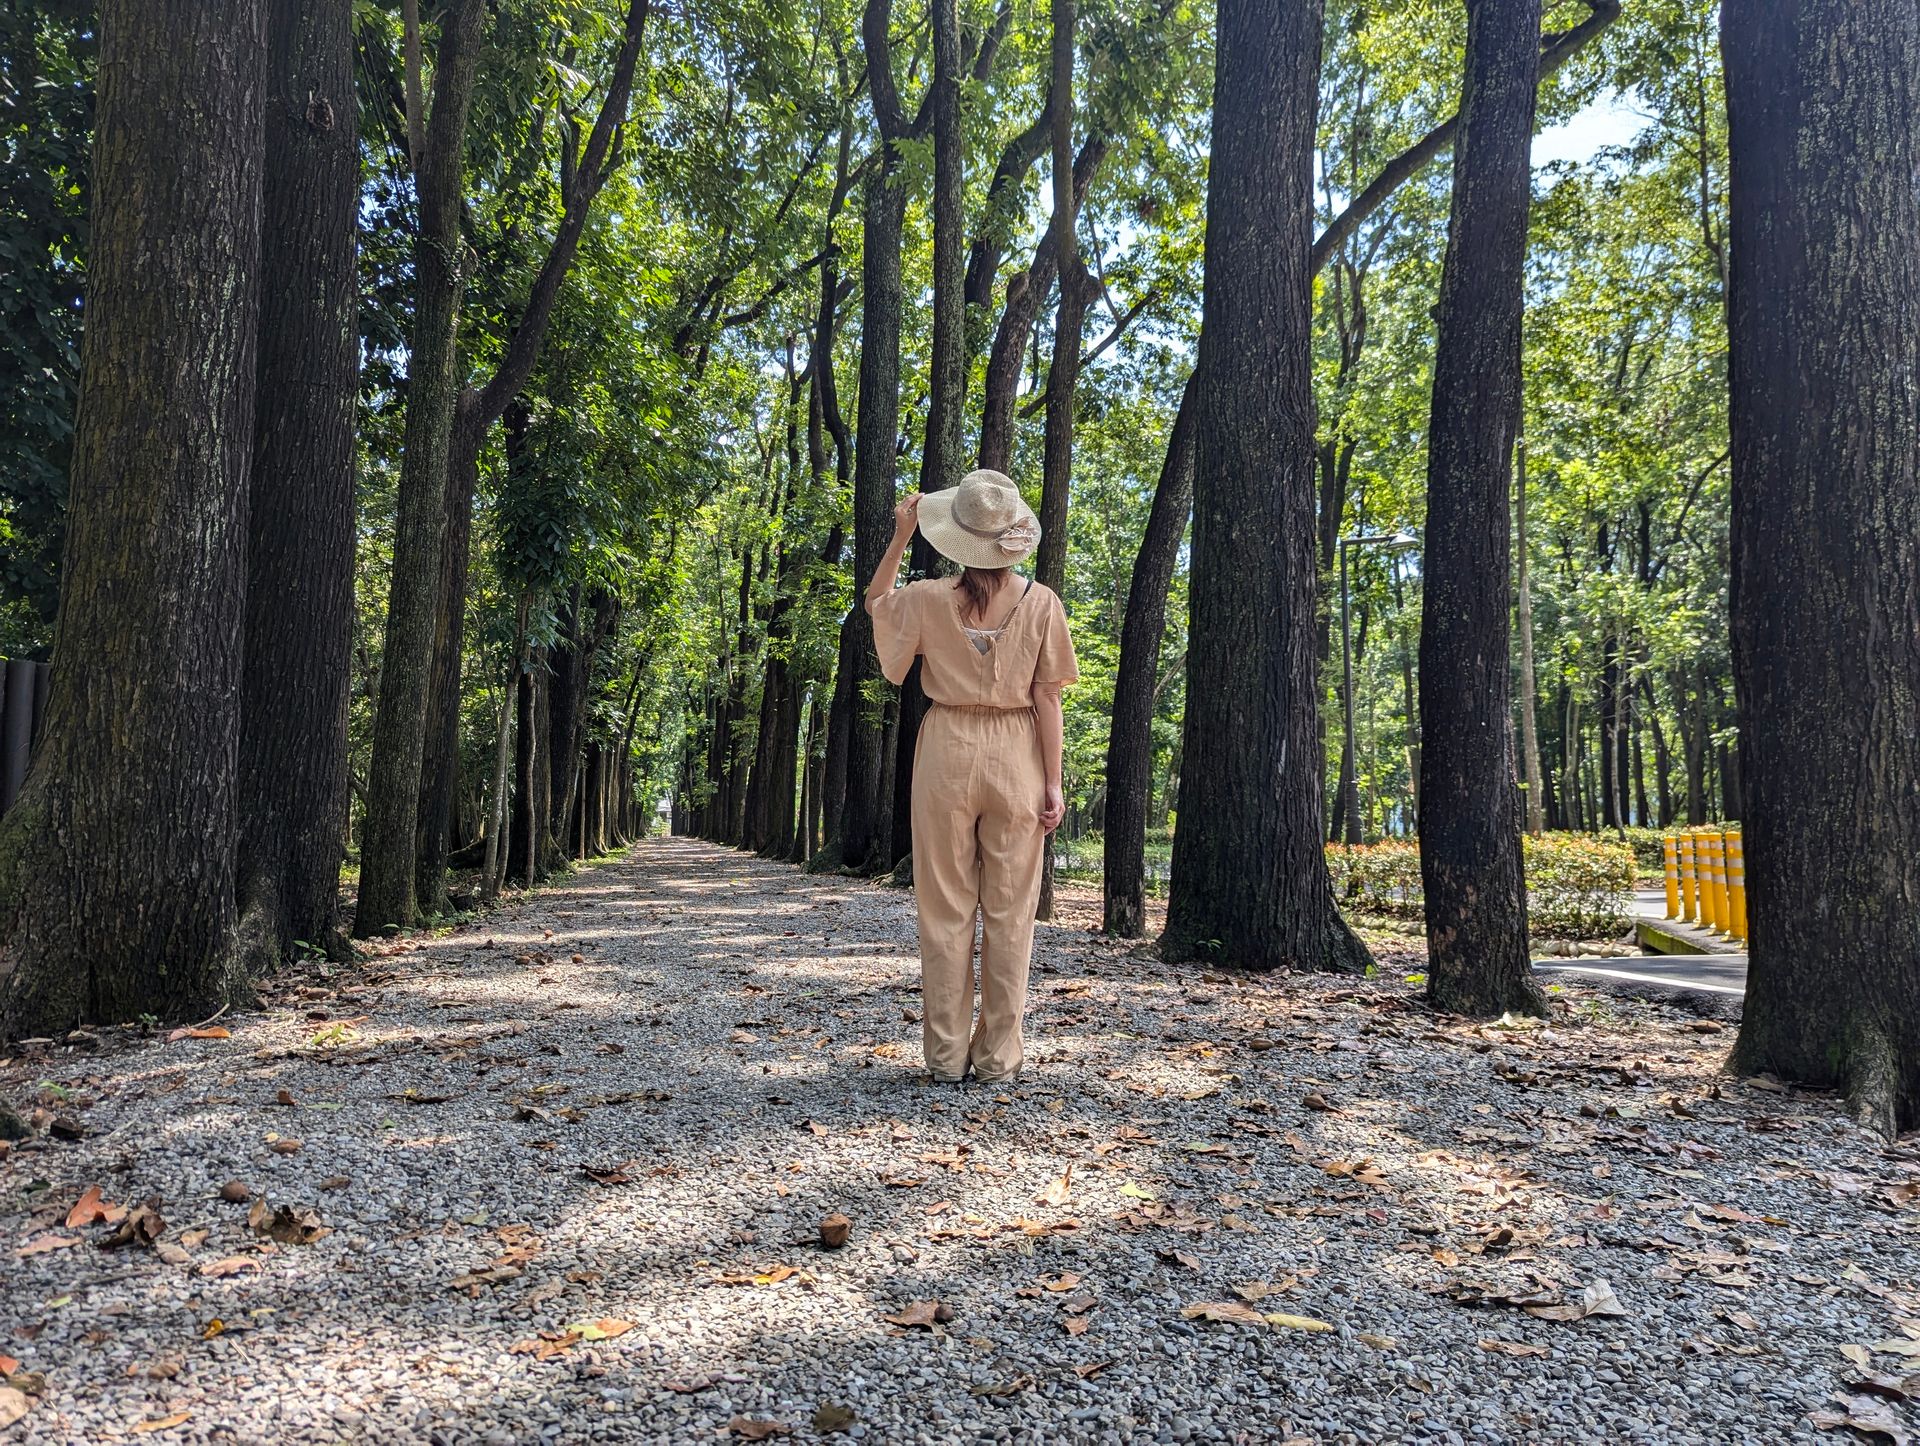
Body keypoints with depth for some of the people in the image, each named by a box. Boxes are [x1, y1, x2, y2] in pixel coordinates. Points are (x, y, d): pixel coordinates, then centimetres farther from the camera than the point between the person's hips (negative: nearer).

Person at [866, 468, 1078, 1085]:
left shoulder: (929, 599, -5)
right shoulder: (1041, 602, -5)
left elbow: (875, 600, 17)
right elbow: (1047, 698, -5)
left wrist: (901, 537, 10)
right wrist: (1053, 781, -1)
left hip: (946, 755, 0)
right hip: (1015, 760, 0)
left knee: (945, 909, 7)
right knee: (1008, 912, 7)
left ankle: (946, 1054, 12)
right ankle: (998, 1055, 12)